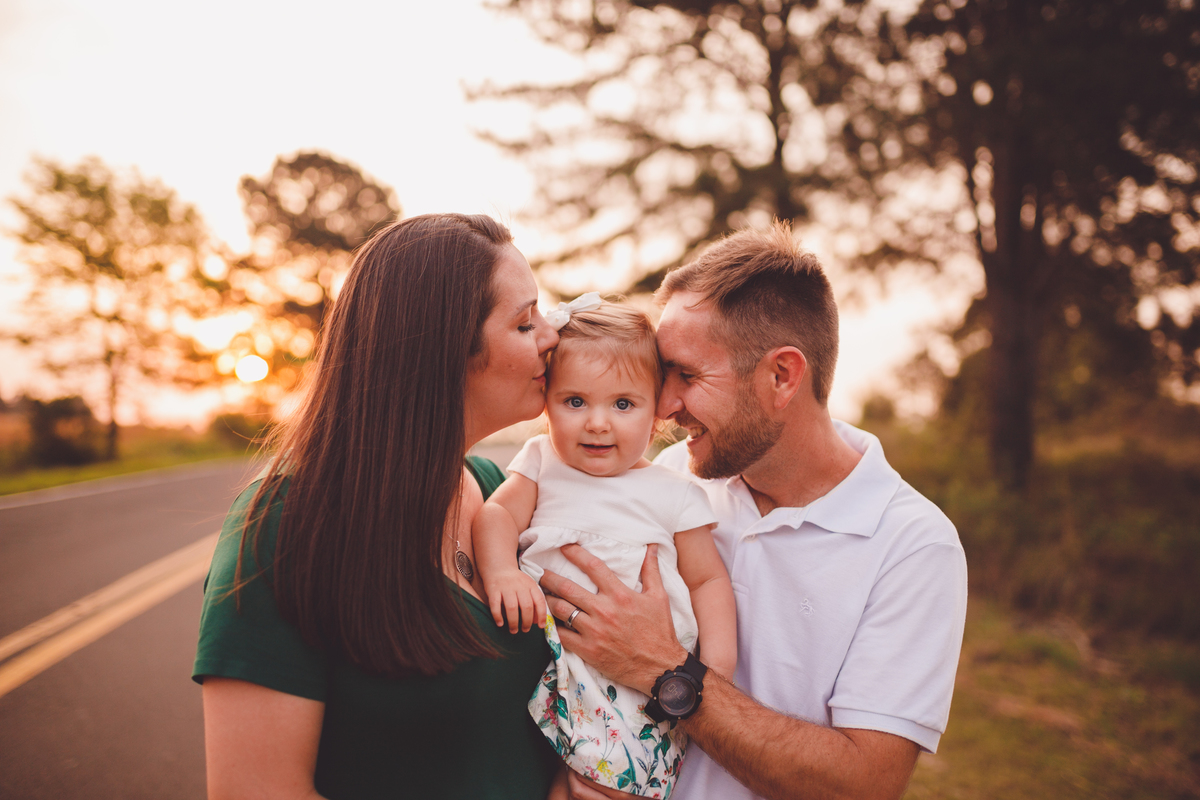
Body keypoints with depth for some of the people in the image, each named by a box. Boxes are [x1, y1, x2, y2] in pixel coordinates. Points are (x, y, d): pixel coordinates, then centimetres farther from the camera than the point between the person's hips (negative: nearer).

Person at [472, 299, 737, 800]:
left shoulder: (672, 495, 7)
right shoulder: (542, 464, 13)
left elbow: (708, 579, 10)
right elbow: (498, 513, 2)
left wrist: (716, 665, -2)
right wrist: (500, 572, -19)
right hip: (549, 652, 2)